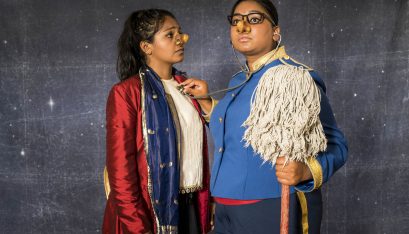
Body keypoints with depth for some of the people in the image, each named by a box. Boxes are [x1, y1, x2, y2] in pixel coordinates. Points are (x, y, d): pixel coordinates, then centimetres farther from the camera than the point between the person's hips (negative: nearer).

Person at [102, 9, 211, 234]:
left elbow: (198, 150, 11)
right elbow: (120, 167, -14)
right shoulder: (126, 93, -11)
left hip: (189, 205, 6)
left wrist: (205, 203, 7)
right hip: (152, 208, -6)